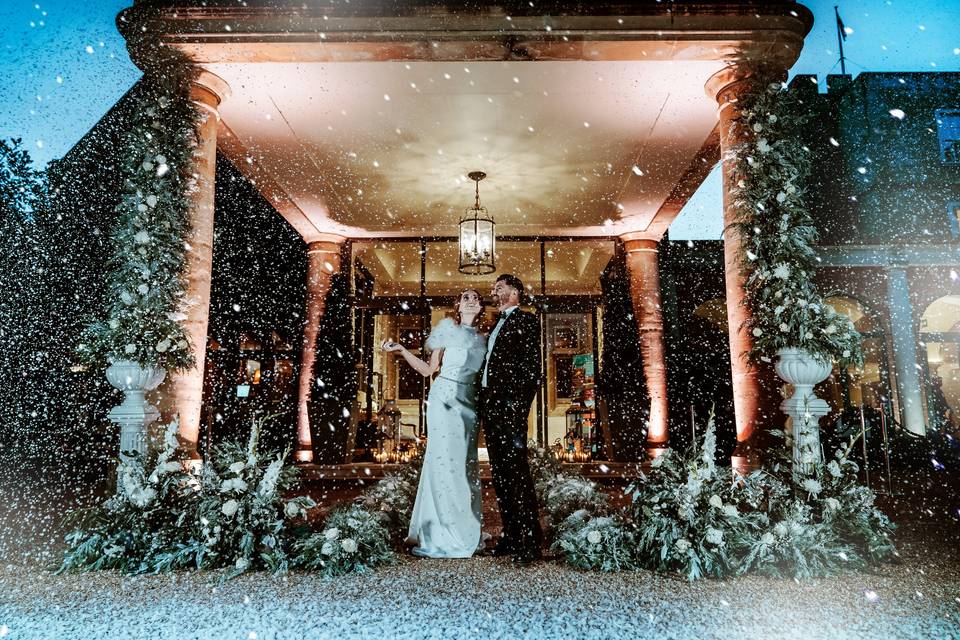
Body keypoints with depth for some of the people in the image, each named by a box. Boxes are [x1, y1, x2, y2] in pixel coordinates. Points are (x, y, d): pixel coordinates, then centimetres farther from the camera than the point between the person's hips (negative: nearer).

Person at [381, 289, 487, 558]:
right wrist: (401, 350, -6)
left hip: (469, 402, 4)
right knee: (443, 457, -7)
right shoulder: (448, 328, 5)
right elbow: (428, 369, 2)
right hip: (444, 397, -4)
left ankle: (464, 530, 14)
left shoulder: (482, 339, 14)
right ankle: (441, 533, 1)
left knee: (465, 462, 5)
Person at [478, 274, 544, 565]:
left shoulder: (525, 320, 0)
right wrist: (483, 405, 12)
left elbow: (532, 367, -9)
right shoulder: (498, 326, 24)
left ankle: (530, 540, -2)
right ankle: (511, 535, 17)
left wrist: (518, 405, -17)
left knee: (516, 471, -9)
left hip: (510, 407, -8)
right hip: (491, 407, 9)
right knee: (500, 474, 9)